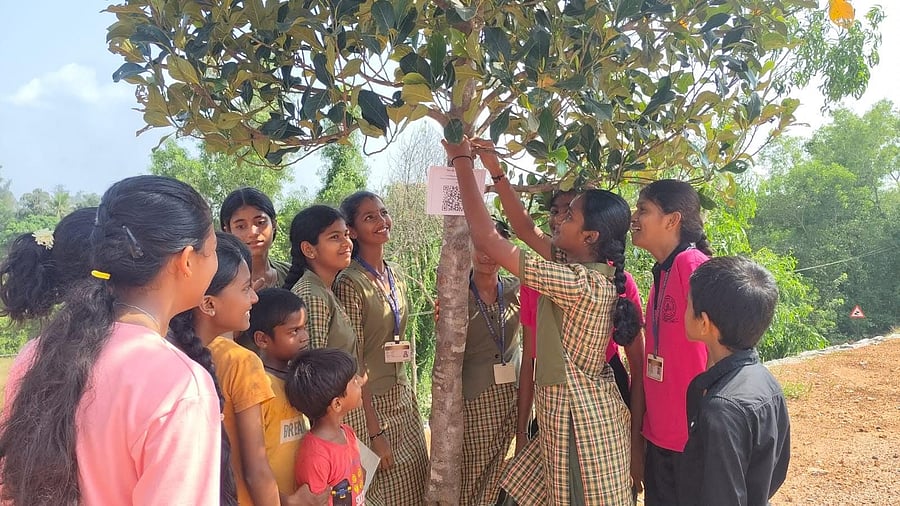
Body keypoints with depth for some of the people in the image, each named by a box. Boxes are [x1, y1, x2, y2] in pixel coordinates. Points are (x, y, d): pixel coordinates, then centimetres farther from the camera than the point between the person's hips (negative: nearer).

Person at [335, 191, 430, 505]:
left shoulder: (395, 274, 6)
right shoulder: (350, 282, -16)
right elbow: (353, 362, -16)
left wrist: (409, 386, 12)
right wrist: (374, 432, -16)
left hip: (403, 394, 7)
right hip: (373, 403, -7)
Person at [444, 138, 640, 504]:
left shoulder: (579, 283, -24)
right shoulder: (597, 275, 3)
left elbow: (486, 239, -25)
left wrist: (461, 160, -17)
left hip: (577, 417, -9)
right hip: (584, 410, 9)